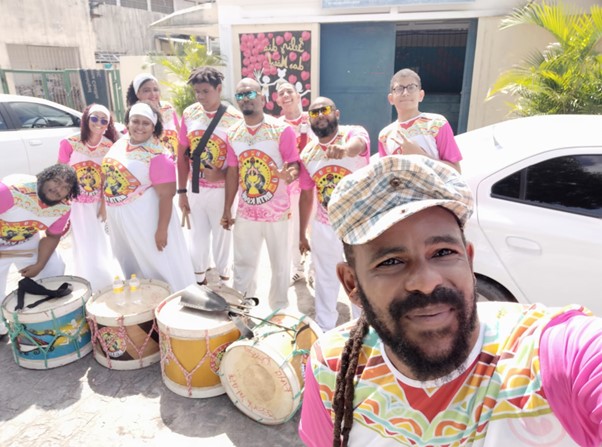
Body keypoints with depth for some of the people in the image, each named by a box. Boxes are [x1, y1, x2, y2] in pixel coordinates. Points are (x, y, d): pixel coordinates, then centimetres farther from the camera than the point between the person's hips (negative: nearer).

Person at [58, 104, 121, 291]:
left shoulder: (109, 147, -7)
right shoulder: (70, 143, -14)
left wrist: (104, 205, -5)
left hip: (97, 204, 2)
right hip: (75, 203, -2)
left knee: (101, 245, 14)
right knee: (84, 247, 5)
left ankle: (105, 284, 34)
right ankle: (88, 288, 22)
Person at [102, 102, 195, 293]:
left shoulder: (157, 156, -21)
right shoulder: (120, 144, 3)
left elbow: (166, 195, -23)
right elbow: (109, 173, 16)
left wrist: (162, 229, -23)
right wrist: (106, 205, 18)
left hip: (145, 219, -8)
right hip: (119, 217, 8)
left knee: (157, 264, 4)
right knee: (130, 264, 24)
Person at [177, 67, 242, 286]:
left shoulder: (234, 118, -13)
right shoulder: (189, 114, -1)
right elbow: (182, 154, 4)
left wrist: (220, 175, -24)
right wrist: (181, 191, 4)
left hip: (221, 189, -3)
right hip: (195, 188, 3)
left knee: (222, 236, 11)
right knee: (197, 235, 15)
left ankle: (224, 279, 33)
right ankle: (199, 279, 35)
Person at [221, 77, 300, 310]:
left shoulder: (282, 130, -11)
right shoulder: (232, 134, 3)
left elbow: (295, 164, -10)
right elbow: (232, 172, 8)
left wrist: (289, 174, -35)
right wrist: (227, 210, 9)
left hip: (277, 211, -3)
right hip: (245, 212, 4)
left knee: (280, 265, 12)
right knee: (243, 265, 16)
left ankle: (279, 310, 32)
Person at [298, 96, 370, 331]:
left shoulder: (354, 133, -14)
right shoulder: (307, 153, -2)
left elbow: (358, 144, -41)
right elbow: (306, 195, 7)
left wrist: (346, 148, -65)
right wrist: (302, 234, 10)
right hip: (324, 227, 3)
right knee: (325, 281, 17)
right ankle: (324, 328, 38)